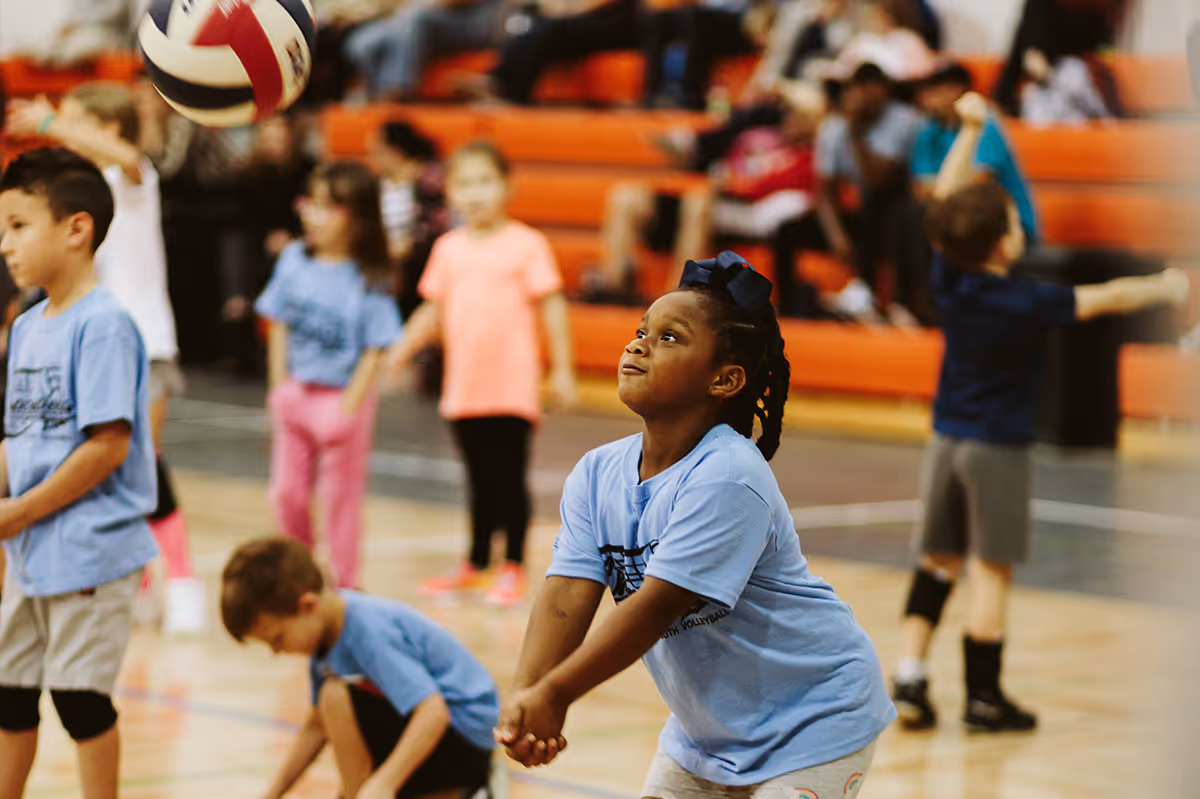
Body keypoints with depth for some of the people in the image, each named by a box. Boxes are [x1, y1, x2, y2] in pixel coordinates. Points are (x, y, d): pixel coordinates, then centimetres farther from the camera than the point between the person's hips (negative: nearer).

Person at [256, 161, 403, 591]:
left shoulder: (367, 281, -14)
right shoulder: (294, 261, 0)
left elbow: (374, 350, -12)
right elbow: (279, 325, 7)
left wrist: (349, 405, -16)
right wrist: (280, 385, 3)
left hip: (342, 398, -5)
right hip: (296, 392, 5)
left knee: (341, 496, 5)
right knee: (287, 491, 11)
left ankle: (345, 583, 17)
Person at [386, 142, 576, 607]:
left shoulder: (526, 245, -5)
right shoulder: (448, 249, 9)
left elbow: (550, 307, -4)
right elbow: (434, 311, 16)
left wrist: (562, 369, -7)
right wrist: (401, 352, 9)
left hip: (513, 388, -4)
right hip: (464, 389, 4)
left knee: (510, 478, -1)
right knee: (480, 479, 14)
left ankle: (514, 568, 9)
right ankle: (476, 564, 24)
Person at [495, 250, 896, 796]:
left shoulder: (727, 480, -27)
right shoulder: (597, 475, -4)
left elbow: (655, 606, -30)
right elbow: (567, 595, -15)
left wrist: (553, 695, -30)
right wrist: (525, 698, -31)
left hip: (813, 721, -7)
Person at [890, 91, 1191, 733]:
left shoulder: (949, 281, -5)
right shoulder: (1028, 304, -18)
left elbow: (945, 200, 6)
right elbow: (1106, 299, -7)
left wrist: (971, 129, 11)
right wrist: (1164, 288, 10)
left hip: (947, 438, 5)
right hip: (997, 448, -5)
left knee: (938, 561, 11)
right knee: (990, 569, 0)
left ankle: (909, 681, 6)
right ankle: (983, 698, 5)